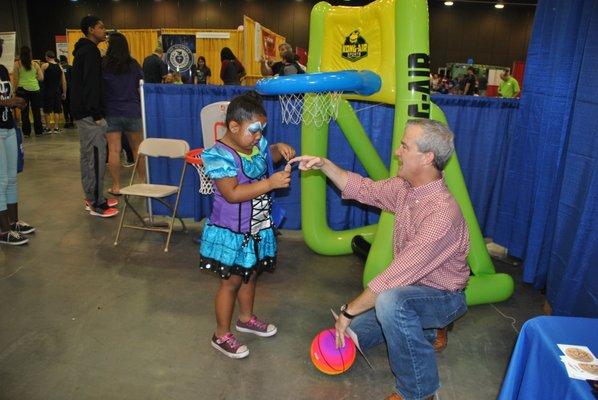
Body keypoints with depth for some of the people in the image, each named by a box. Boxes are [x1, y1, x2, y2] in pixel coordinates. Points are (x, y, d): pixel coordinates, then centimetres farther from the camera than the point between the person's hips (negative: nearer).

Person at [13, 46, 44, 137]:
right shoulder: (35, 64, 4)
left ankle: (26, 132, 4)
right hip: (35, 89, 1)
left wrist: (15, 89, 11)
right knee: (36, 111, 7)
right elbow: (41, 77, 2)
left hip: (23, 89, -1)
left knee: (24, 111, 4)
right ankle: (38, 131, 10)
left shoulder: (17, 64, -1)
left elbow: (15, 78, -2)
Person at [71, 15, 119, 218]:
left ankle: (92, 198, 23)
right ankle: (96, 204, -3)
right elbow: (91, 85, -21)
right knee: (96, 157, -8)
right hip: (90, 113, -11)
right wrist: (96, 114, -21)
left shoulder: (83, 50, 19)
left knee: (88, 156, 14)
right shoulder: (90, 51, -13)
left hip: (83, 111, 11)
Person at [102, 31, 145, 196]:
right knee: (137, 148, 12)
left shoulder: (103, 65, -4)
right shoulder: (134, 65, 1)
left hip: (111, 113, -2)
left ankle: (116, 186, 5)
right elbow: (141, 88, 7)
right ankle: (144, 181, 20)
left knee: (114, 150, 1)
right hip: (132, 111, 2)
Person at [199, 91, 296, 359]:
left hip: (257, 228, 8)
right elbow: (232, 193, -32)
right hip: (231, 232, -8)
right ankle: (222, 335, 23)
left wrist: (280, 148, -3)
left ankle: (246, 318, 45)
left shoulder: (257, 144, -1)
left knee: (251, 275, 23)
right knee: (232, 281, 4)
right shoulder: (220, 156, -23)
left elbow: (269, 154, 22)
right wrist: (271, 183, -34)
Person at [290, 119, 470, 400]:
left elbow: (396, 276, -34)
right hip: (408, 287, 8)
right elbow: (364, 189, 6)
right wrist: (324, 165, -6)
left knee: (388, 300, -40)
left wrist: (349, 311, -25)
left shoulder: (442, 214, -35)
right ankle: (428, 331, 28)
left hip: (443, 296, -8)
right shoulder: (406, 188, -9)